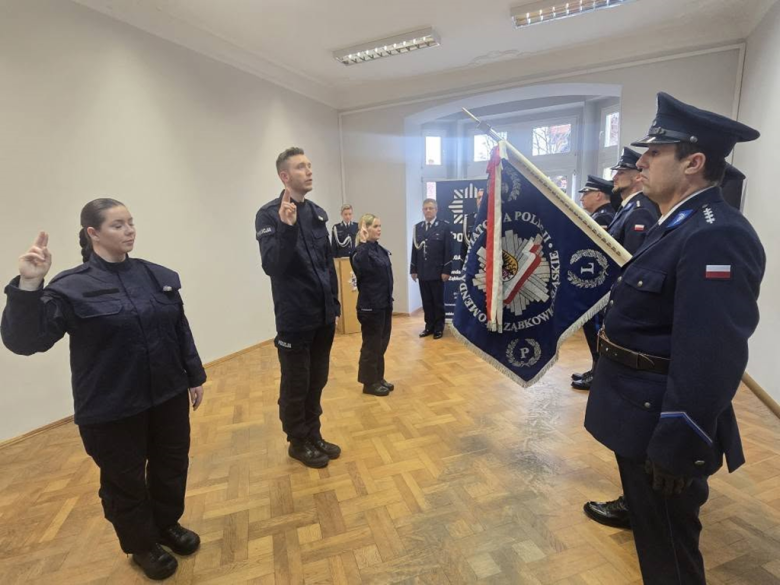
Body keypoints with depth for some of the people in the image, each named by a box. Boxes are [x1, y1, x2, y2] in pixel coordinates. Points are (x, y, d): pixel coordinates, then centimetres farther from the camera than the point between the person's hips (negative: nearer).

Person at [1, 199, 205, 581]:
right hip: (111, 412, -4)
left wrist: (195, 376, 9)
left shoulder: (158, 276, 2)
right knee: (125, 482, 15)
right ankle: (142, 546, 41)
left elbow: (180, 331, 7)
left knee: (171, 466, 19)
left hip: (168, 397, 4)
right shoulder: (71, 288, -10)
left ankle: (168, 525, 46)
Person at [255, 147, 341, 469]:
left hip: (323, 315, 6)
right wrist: (287, 228, -34)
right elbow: (271, 266, -21)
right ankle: (298, 442, 29)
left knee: (316, 381, 17)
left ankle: (314, 435, 35)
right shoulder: (269, 214, -10)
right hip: (295, 319, -6)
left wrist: (334, 302, 13)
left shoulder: (318, 213, 9)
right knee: (295, 385, 9)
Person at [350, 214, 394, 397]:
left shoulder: (381, 250, 9)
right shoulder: (362, 251, -13)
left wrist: (388, 300, 12)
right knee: (371, 345, 4)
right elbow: (359, 273, -23)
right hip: (371, 306, -8)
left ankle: (378, 378, 31)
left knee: (382, 344, 16)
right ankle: (369, 382, 19)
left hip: (384, 304, 8)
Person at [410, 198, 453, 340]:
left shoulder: (444, 226, -2)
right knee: (426, 302, 9)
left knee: (438, 302, 7)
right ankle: (429, 326, 21)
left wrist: (446, 270, -11)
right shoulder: (418, 227, 10)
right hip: (422, 272, 4)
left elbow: (448, 250, -6)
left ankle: (439, 328, 18)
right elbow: (414, 249, 9)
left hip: (437, 272, -3)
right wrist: (413, 270, 5)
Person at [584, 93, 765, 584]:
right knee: (649, 528, 29)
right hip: (643, 413, 9)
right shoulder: (678, 225, 8)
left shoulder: (715, 236, -24)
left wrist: (677, 451, -23)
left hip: (662, 425, -9)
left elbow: (709, 358, -28)